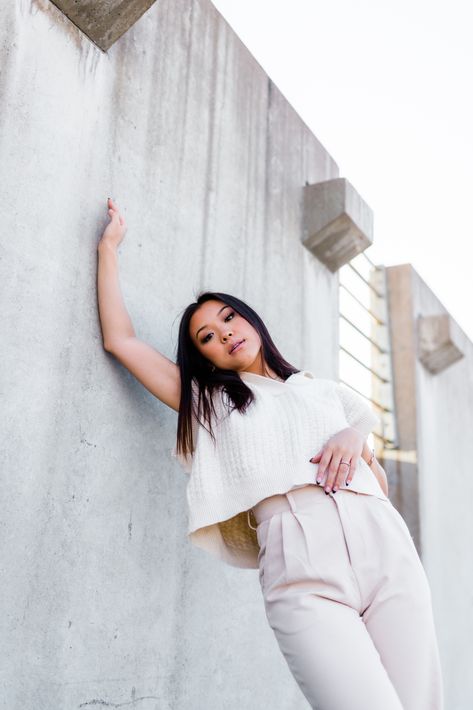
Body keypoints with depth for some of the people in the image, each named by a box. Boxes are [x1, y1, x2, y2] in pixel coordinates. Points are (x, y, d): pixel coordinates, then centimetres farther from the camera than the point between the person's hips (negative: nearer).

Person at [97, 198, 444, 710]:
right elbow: (120, 340, 21)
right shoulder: (209, 402, 22)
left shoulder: (326, 392, 27)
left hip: (386, 548, 3)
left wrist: (356, 437, 3)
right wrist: (109, 246, 27)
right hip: (303, 573, -3)